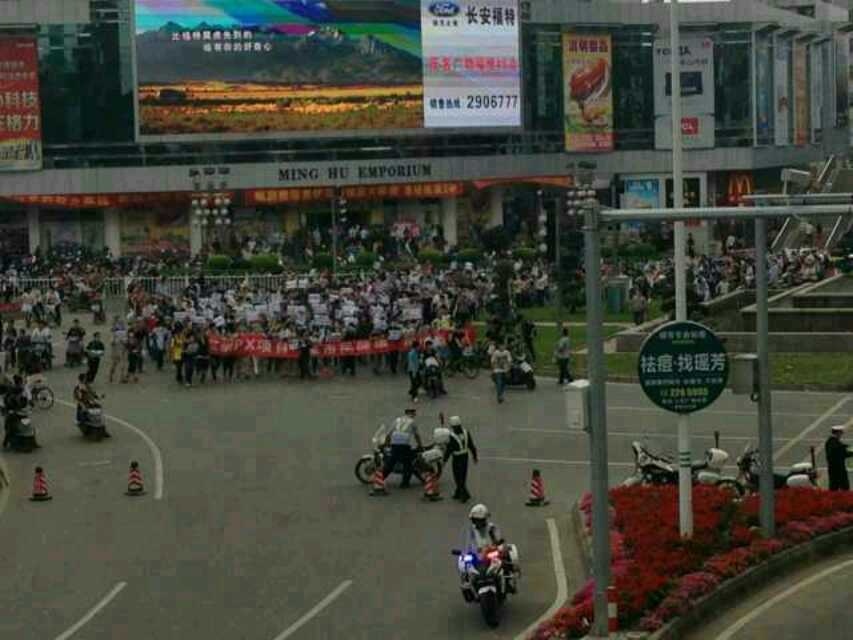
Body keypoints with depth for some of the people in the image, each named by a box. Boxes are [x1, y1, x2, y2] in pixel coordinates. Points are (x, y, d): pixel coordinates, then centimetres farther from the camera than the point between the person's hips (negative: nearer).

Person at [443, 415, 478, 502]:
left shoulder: (452, 436, -22)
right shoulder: (465, 432, -4)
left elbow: (449, 449, -17)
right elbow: (471, 445, 2)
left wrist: (445, 460, -6)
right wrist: (474, 456, 13)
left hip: (457, 458, -6)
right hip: (465, 456, 6)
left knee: (458, 478, 4)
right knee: (462, 477, 17)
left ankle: (465, 494, -2)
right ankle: (458, 494, 29)